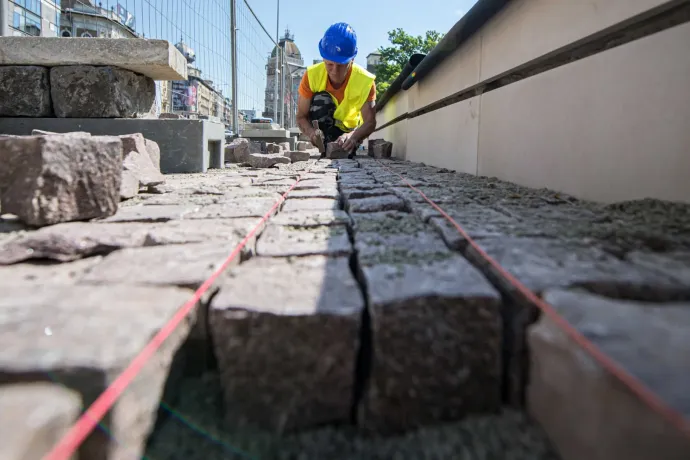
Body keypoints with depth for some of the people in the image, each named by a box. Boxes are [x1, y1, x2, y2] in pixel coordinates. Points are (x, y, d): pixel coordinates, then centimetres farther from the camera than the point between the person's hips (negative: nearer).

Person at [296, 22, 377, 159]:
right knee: (321, 99, -30)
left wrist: (352, 136, -54)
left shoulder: (365, 80, -27)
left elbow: (370, 122, -30)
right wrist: (311, 131, -48)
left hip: (350, 129, 1)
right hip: (323, 128, 0)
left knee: (346, 151, -30)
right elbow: (301, 116, -23)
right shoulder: (312, 75, -25)